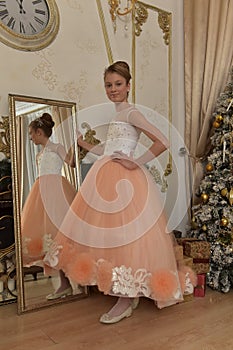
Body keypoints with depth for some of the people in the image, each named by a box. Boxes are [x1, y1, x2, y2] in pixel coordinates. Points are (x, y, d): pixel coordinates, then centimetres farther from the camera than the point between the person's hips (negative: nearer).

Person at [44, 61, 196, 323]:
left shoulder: (131, 113, -6)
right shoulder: (116, 116, 20)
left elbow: (163, 142, -17)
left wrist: (137, 163, -15)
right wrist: (84, 145, 28)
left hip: (124, 180, -10)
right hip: (107, 178, 10)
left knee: (124, 232, -7)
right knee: (109, 232, 11)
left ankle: (127, 301, 4)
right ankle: (127, 293, 25)